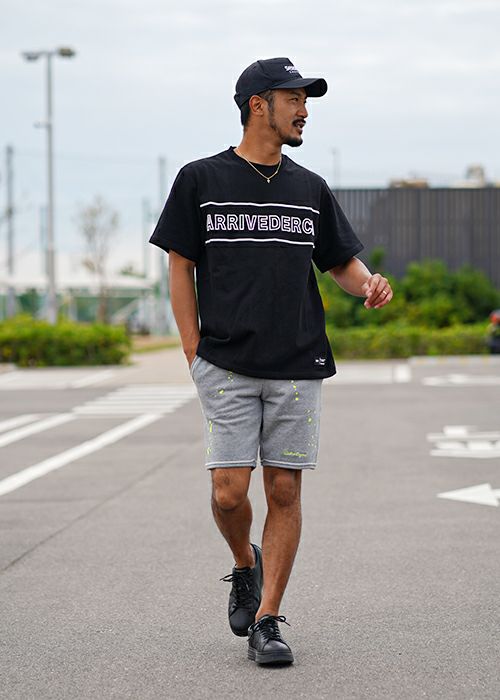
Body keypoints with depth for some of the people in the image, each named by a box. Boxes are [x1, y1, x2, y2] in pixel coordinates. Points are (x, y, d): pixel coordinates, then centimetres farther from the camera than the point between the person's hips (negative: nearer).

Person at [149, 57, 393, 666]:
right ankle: (245, 566, 24)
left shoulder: (310, 188, 12)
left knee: (285, 492, 1)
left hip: (298, 366, 3)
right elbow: (181, 268, 4)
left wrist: (368, 285, -7)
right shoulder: (201, 180, 3)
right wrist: (196, 356, -2)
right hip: (226, 366, -2)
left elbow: (341, 261, 17)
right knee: (229, 492, -8)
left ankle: (266, 621, 10)